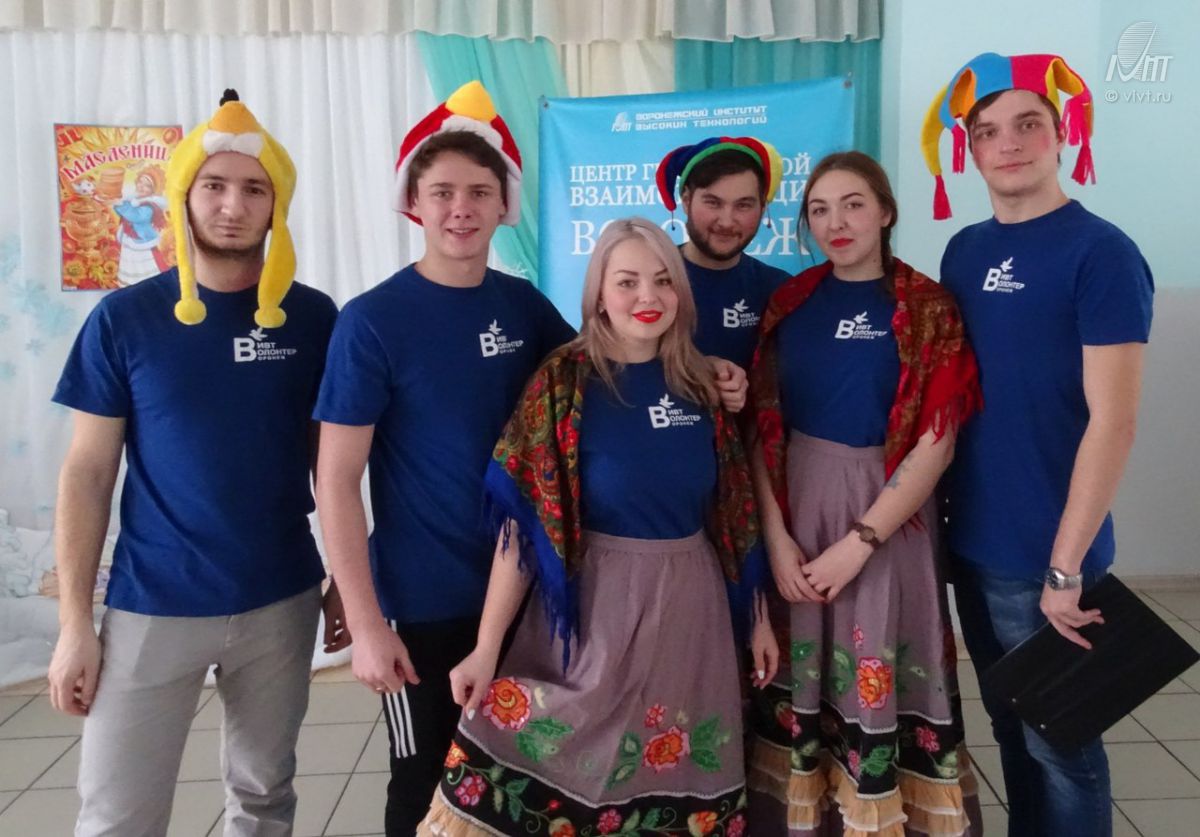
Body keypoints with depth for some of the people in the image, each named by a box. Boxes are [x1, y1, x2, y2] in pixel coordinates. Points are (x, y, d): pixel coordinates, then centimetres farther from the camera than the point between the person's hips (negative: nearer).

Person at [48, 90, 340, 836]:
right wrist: (75, 620, -5)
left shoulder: (313, 319, -2)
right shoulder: (124, 319, -5)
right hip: (151, 608, -1)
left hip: (282, 603, 2)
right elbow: (88, 474, -2)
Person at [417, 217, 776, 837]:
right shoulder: (562, 385, -10)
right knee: (575, 768, 7)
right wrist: (487, 647, -15)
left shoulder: (701, 383, 2)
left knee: (681, 776, 15)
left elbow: (734, 508, 7)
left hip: (692, 603, 4)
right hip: (598, 605, -3)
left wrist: (759, 615, 10)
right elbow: (524, 521, -13)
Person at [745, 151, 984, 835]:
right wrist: (776, 536, -8)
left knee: (881, 676, 3)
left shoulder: (928, 308, -4)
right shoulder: (790, 302, 5)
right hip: (796, 505, 3)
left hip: (886, 513, -2)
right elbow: (762, 427, 1)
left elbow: (936, 444, -10)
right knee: (800, 673, 9)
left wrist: (858, 543, -14)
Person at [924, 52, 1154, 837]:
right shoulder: (964, 251, 7)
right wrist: (941, 513, 8)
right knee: (1011, 726, 21)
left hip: (1046, 556, -6)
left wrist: (1065, 567, -18)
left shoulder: (1101, 253, -13)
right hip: (973, 544, 6)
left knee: (1061, 741, 10)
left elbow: (1112, 423, -17)